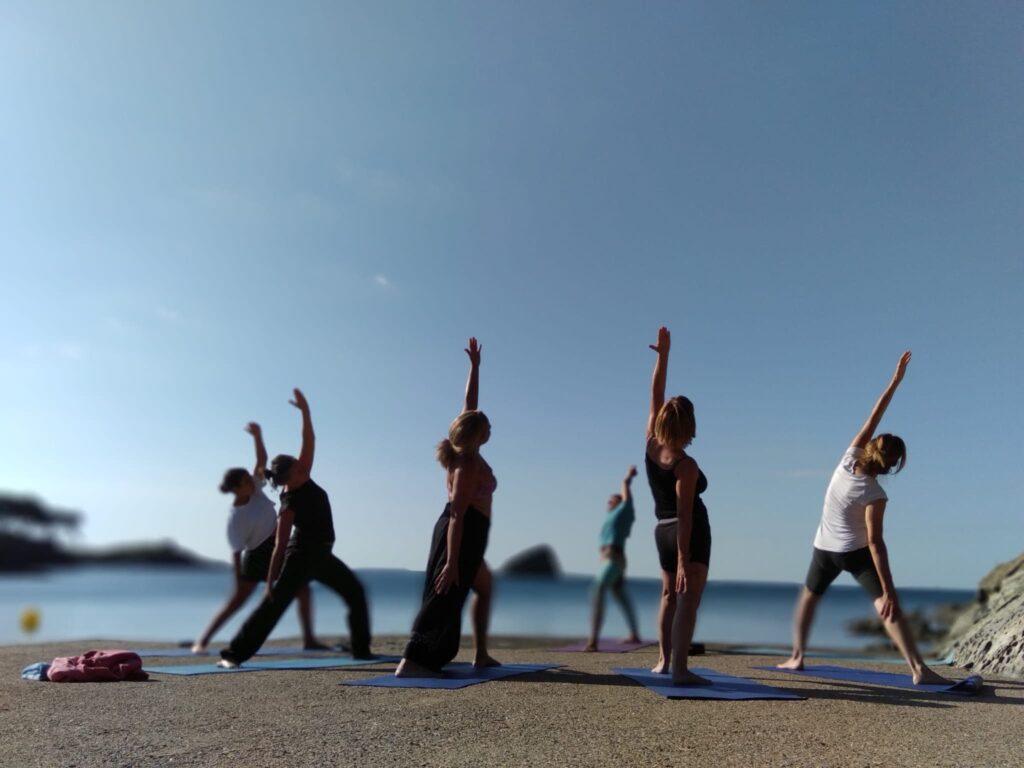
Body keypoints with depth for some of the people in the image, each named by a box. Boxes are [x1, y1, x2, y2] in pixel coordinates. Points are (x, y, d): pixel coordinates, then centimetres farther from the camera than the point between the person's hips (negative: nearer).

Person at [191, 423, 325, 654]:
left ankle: (309, 639, 13)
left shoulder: (255, 489, -3)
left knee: (303, 589, 8)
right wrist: (238, 581, -18)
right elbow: (236, 552, -19)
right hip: (257, 555, -8)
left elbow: (262, 461, -3)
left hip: (279, 547, 8)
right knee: (237, 600, -2)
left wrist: (257, 436, -17)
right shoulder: (236, 518, -21)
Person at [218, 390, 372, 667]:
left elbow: (309, 442, -2)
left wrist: (305, 411, -10)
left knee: (356, 594, 13)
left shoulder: (304, 481, -3)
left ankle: (361, 649, 22)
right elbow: (279, 547, -20)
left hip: (321, 555, 8)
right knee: (272, 604, -8)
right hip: (301, 556, -8)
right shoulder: (289, 505, -21)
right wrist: (270, 583, -18)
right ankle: (234, 653, -1)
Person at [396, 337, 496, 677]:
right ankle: (412, 661, -23)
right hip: (463, 533, -10)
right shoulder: (468, 464, -19)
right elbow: (457, 514, -25)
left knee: (485, 588, 21)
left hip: (464, 533, 10)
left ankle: (481, 655, 23)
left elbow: (470, 403, 16)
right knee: (444, 597, -15)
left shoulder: (464, 452, 6)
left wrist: (475, 366, 17)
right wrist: (452, 561, -28)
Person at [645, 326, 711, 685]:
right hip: (690, 533, -7)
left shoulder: (651, 444, -4)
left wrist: (663, 354, -2)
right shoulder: (686, 466, -19)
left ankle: (664, 660, 19)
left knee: (669, 595, 19)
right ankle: (679, 668, -20)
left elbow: (656, 396, 1)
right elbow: (685, 515, -21)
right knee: (689, 598, -11)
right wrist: (683, 560, -21)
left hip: (663, 531, 7)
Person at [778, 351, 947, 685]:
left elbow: (873, 417, -10)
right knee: (888, 607, -6)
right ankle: (918, 668, -15)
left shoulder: (849, 457, -13)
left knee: (809, 596, 20)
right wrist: (888, 590, -21)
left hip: (825, 548, 5)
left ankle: (796, 656, 20)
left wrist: (895, 380, -13)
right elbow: (875, 543, -24)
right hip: (855, 552, -5)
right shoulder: (874, 495, -22)